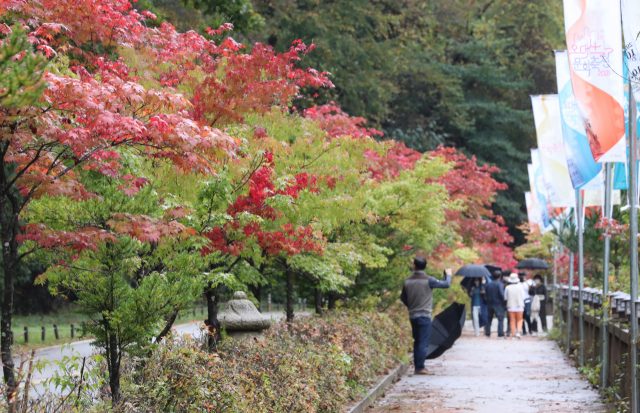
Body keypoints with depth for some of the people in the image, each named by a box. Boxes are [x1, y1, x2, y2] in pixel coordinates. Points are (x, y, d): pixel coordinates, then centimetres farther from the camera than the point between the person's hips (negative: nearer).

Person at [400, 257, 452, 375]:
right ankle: (420, 368, -4)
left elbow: (403, 298, 14)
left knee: (417, 341, 16)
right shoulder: (428, 280, -12)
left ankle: (417, 365, 19)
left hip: (412, 315, 6)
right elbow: (446, 284, -2)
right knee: (423, 342, -3)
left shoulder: (407, 281, 3)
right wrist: (448, 275, 19)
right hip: (424, 315, -6)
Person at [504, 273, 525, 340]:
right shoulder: (520, 287, -6)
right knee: (519, 319, 9)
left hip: (511, 306, 1)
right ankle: (518, 332, -10)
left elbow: (505, 298, 3)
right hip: (519, 306, 0)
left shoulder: (507, 288, -5)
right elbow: (523, 297, 1)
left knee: (512, 321, 6)